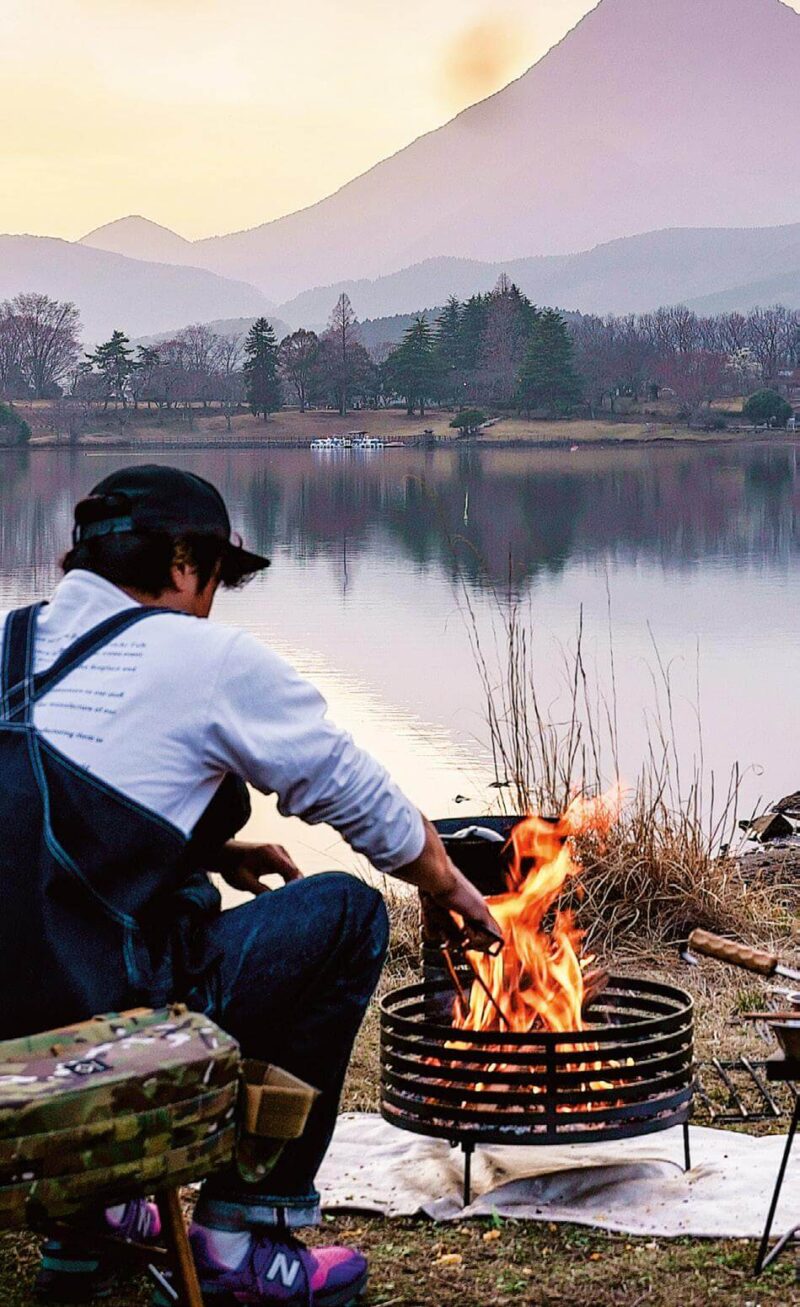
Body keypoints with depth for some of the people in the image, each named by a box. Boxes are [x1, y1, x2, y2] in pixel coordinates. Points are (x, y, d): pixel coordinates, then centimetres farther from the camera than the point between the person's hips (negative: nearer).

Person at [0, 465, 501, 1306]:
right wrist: (446, 885, 30)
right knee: (345, 915, 11)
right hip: (97, 1013, -7)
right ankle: (243, 1235, 14)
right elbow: (358, 796, 11)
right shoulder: (211, 660, -1)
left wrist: (214, 853, 30)